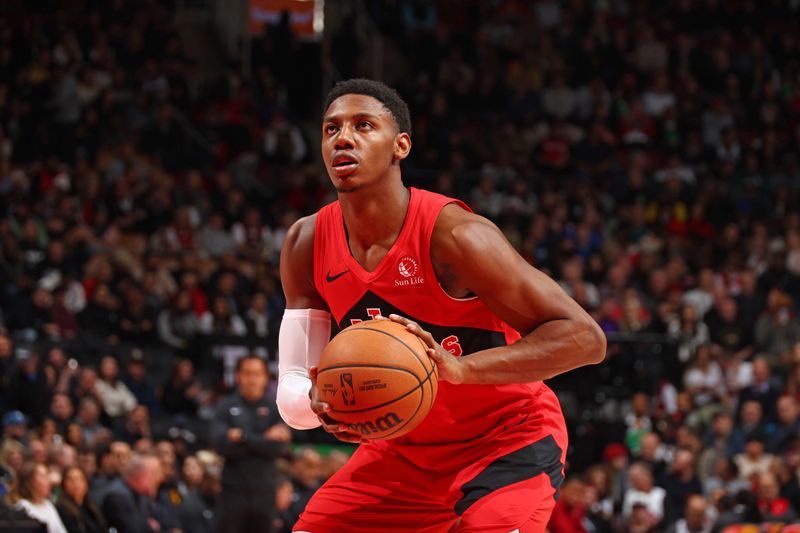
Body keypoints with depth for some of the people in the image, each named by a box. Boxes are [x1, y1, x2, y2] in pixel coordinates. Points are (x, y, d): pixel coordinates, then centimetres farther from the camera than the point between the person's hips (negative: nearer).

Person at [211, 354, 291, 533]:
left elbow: (281, 447, -8)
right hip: (234, 490, -1)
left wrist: (243, 437, -15)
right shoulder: (226, 407, 2)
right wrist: (264, 440, -15)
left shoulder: (275, 409, 3)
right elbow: (221, 443, -12)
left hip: (264, 491, 1)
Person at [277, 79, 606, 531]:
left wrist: (460, 368, -39)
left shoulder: (452, 234, -25)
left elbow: (585, 337, -27)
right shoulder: (307, 244, -8)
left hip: (507, 440, -6)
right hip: (402, 447, 6)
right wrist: (317, 404, -30)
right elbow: (291, 389, -4)